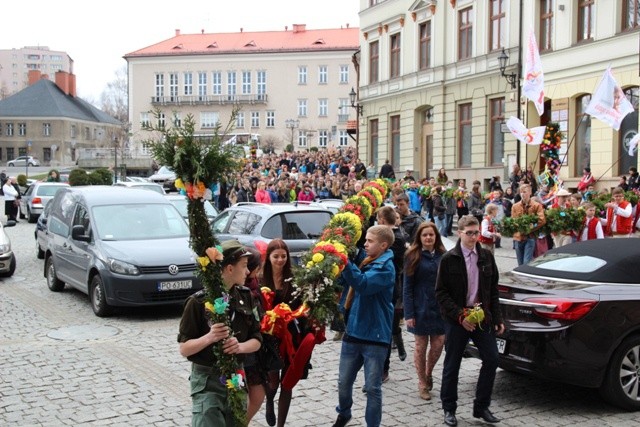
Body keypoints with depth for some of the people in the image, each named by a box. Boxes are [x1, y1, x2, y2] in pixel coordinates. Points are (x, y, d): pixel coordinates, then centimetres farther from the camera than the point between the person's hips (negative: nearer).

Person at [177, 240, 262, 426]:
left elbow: (257, 340, 4)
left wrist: (239, 346, -17)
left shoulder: (245, 296, 3)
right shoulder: (198, 301, -14)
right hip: (207, 380, -5)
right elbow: (184, 349, -11)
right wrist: (209, 337, -29)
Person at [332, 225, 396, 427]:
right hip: (353, 331, 7)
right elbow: (347, 281, 20)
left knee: (373, 387, 3)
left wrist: (345, 262, -36)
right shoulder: (365, 262, 10)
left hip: (375, 335, -7)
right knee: (344, 381, 16)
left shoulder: (385, 267, -14)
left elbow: (362, 284, -30)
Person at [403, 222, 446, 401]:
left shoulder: (442, 256, 4)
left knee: (438, 345, 5)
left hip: (440, 308, 3)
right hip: (421, 309, -3)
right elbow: (407, 287, -6)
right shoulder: (413, 257, -5)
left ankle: (428, 373, 33)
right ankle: (422, 383, 23)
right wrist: (409, 314, -12)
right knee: (421, 347, 7)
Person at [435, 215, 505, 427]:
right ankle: (449, 409, 21)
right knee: (452, 365, 5)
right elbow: (441, 293, -8)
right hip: (456, 319, -4)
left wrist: (497, 318, 5)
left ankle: (481, 407, 18)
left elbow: (493, 289, 10)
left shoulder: (486, 256, 4)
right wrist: (460, 316, -16)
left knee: (491, 359, 1)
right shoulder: (449, 259, -8)